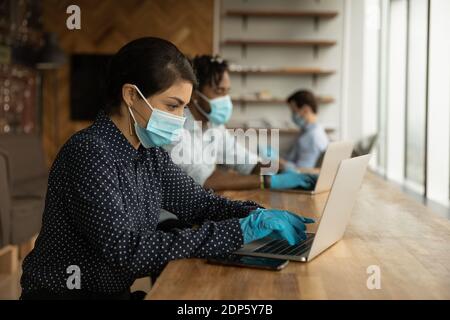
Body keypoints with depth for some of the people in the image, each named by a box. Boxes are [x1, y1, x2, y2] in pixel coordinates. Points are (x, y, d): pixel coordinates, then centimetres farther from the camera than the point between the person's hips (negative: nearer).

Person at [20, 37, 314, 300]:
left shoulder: (149, 154, 2)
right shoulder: (89, 154, -22)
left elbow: (199, 202, 8)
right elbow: (127, 250, -29)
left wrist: (257, 215, -12)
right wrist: (237, 232, -30)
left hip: (116, 291, 7)